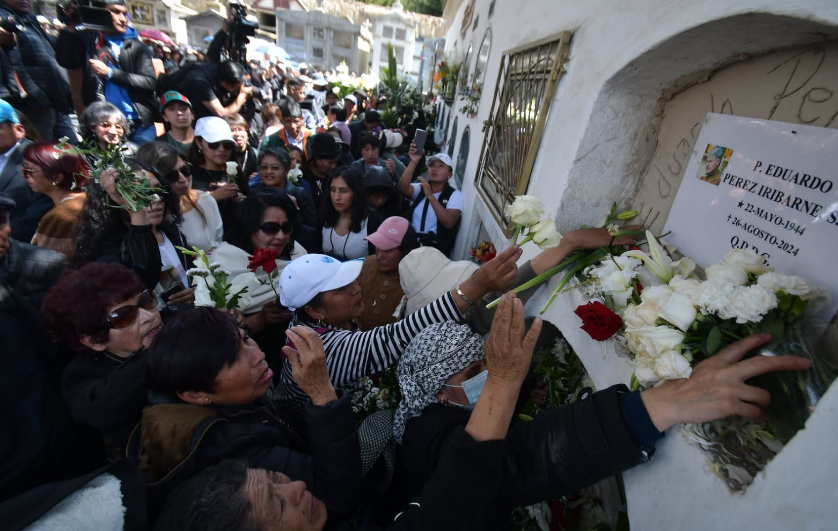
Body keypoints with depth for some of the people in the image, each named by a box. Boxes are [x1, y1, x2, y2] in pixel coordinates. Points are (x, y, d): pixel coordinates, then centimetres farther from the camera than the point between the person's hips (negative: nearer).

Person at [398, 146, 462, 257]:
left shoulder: (455, 195, -1)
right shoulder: (420, 188, 11)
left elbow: (449, 223, -18)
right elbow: (403, 188, -11)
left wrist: (430, 196, -23)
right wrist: (414, 161, -21)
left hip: (436, 250, -3)